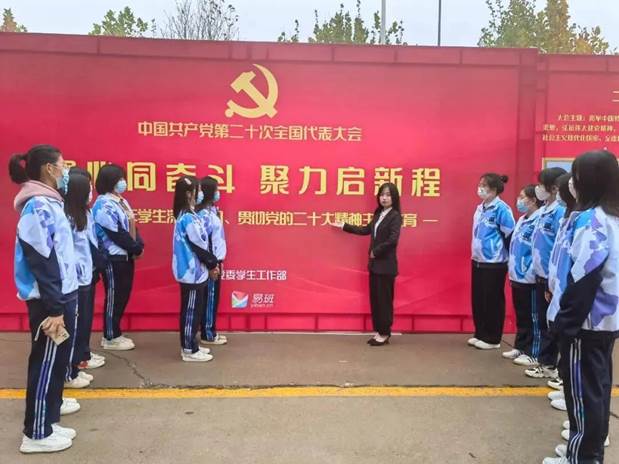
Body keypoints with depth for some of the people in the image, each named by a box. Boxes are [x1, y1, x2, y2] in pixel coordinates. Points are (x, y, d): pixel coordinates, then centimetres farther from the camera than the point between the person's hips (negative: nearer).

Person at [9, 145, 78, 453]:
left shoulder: (49, 202, 12)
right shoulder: (37, 206, -17)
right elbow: (41, 263, -21)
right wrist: (54, 309, -21)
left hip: (62, 295, 9)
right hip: (48, 301, -9)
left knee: (57, 362, 16)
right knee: (46, 364, 2)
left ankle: (48, 423, 28)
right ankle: (36, 434, 15)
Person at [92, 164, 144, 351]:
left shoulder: (121, 201, 14)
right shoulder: (104, 206, -14)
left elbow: (132, 226, 14)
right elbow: (117, 234, -19)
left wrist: (139, 246, -2)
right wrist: (136, 249, -11)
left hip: (126, 256, 9)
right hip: (113, 258, -9)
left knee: (123, 296, 13)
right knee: (114, 297, 0)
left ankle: (115, 333, 23)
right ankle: (110, 338, 11)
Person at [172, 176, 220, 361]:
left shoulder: (187, 215, 11)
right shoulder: (188, 218, -20)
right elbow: (198, 246, -18)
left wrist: (210, 264, 12)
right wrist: (213, 264, -5)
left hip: (193, 270, 10)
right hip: (192, 272, -10)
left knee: (192, 310, 16)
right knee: (191, 311, -1)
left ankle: (191, 345, 25)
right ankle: (189, 351, 8)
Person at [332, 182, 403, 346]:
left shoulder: (395, 216, -12)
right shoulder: (378, 214, 11)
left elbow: (392, 240, -22)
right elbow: (367, 230, 23)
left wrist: (375, 252, -14)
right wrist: (345, 226, 26)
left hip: (386, 265, -8)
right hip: (374, 263, 8)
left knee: (384, 299, 0)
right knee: (374, 298, 12)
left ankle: (385, 334, 11)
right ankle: (379, 331, 21)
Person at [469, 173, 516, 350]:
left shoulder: (501, 209, -15)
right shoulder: (480, 208, 10)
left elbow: (509, 236, -13)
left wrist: (509, 260, -7)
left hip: (494, 263, -8)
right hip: (478, 261, 8)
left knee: (493, 301, 3)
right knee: (477, 300, 13)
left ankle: (492, 339, 14)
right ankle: (480, 334, 26)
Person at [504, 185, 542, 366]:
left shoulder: (539, 220, -16)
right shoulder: (522, 220, 13)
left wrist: (531, 272, -19)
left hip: (530, 278, -9)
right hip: (517, 276, 9)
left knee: (532, 317, 3)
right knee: (520, 315, 17)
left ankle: (532, 353, 12)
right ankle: (520, 347, 28)